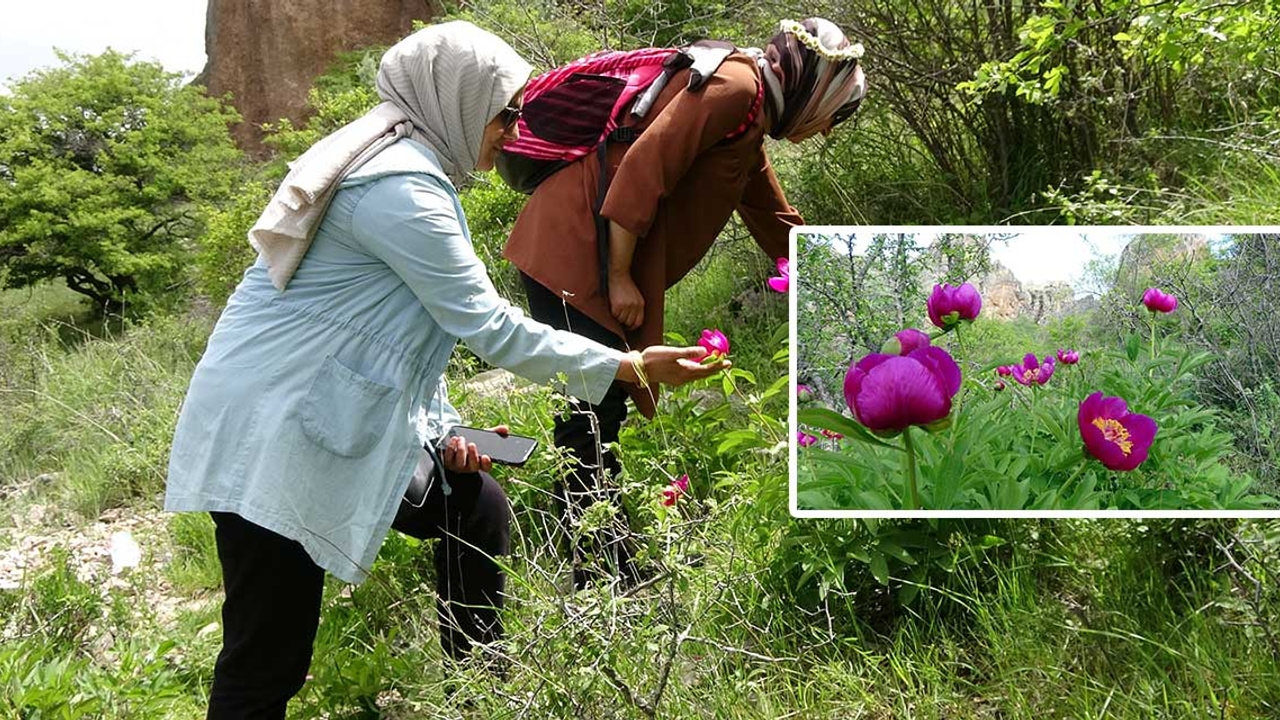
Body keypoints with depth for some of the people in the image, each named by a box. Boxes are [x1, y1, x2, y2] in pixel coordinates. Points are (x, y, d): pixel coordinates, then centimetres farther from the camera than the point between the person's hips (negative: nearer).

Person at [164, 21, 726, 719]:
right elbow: (489, 326, -19)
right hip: (271, 436, -10)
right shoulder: (400, 185, -19)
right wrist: (631, 367, -12)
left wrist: (442, 423, 9)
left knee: (475, 509, 14)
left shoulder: (400, 165, 13)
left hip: (330, 420, 10)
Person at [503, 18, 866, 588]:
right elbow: (644, 167, -20)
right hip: (571, 247, -10)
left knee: (601, 414, 13)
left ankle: (603, 563, 23)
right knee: (590, 419, -7)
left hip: (591, 260, 10)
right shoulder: (736, 87, -10)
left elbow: (781, 228, 32)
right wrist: (621, 278, -17)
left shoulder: (750, 133, 21)